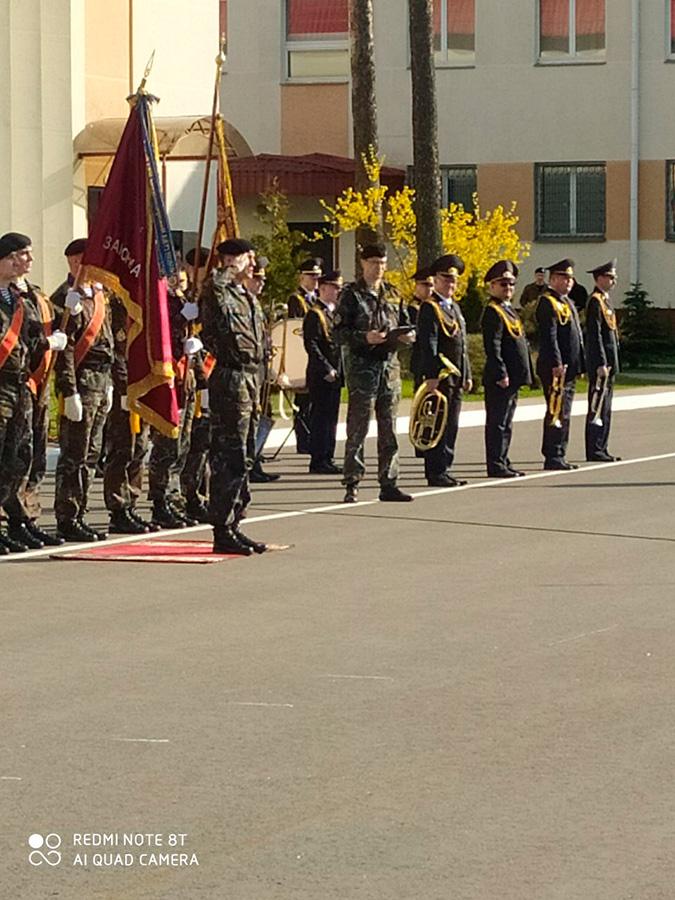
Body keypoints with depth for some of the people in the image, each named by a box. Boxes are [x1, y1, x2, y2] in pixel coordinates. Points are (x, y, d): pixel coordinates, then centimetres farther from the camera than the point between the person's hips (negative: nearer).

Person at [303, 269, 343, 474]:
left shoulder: (334, 313, 18)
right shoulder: (315, 314, -10)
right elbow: (311, 345, -17)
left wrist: (339, 370, 13)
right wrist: (326, 370, -20)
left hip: (334, 375, 9)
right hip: (321, 378, -9)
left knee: (331, 418, 11)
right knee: (321, 418, -8)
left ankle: (328, 459, 15)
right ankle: (318, 462, -7)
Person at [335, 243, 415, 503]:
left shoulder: (393, 294, 14)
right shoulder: (351, 295, -2)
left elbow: (405, 323, 21)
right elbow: (339, 332, -7)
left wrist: (409, 335, -1)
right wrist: (364, 338, -22)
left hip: (389, 365, 5)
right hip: (361, 366, -5)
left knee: (389, 429, 7)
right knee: (358, 428, -5)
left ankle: (388, 484, 12)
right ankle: (352, 484, -1)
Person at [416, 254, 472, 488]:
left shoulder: (454, 307, 20)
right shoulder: (430, 308, -8)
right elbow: (428, 345, -16)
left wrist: (467, 376, 20)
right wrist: (431, 376, -22)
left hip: (456, 378, 9)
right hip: (440, 378, -9)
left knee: (451, 425, 9)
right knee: (440, 425, -8)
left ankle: (443, 470, 14)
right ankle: (436, 473, -6)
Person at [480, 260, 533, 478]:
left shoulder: (509, 310, 19)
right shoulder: (493, 312, -12)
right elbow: (492, 347, -19)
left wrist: (526, 374, 20)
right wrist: (501, 374, -22)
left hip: (513, 378, 10)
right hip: (500, 379, -10)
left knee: (506, 423, 14)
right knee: (498, 422, -6)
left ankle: (502, 462, 19)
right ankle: (496, 466, -5)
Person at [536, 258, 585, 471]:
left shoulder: (567, 302, 20)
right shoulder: (548, 303, -11)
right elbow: (549, 337, -19)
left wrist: (580, 365, 21)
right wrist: (556, 364, -24)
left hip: (570, 369, 10)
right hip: (556, 369, -10)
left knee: (564, 414, 12)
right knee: (557, 413, -9)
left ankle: (559, 455, 16)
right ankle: (553, 457, -7)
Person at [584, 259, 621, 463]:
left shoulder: (604, 300, 17)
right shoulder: (595, 301, -14)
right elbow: (595, 335, -20)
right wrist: (601, 364, -23)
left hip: (608, 363, 10)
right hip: (601, 362, -10)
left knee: (605, 409, 12)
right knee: (598, 407, -8)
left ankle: (600, 449, 16)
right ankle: (594, 451, -6)